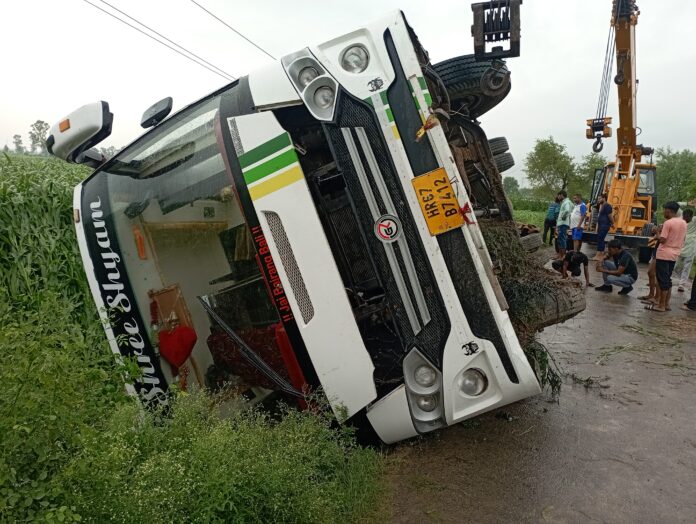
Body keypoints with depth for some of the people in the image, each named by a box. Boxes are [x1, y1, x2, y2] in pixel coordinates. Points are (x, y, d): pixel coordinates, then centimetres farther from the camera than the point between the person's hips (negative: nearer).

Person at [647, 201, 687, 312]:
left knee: (663, 280, -3)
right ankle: (666, 304, 18)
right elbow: (683, 239, 16)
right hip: (674, 255, 8)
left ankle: (661, 305, 1)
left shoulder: (668, 223, -15)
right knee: (668, 279, 15)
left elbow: (662, 240, -18)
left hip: (664, 255, -8)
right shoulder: (683, 223, 9)